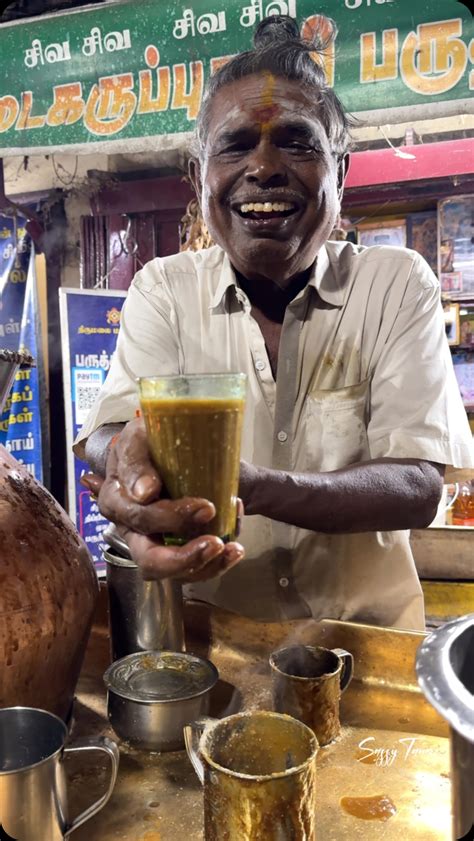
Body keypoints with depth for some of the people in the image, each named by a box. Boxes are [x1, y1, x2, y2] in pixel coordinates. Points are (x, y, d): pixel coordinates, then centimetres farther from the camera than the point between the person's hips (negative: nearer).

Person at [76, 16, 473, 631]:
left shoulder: (399, 285, -5)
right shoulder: (163, 289, 1)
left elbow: (419, 486, -13)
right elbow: (109, 434, -10)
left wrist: (252, 486, -30)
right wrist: (132, 459, -34)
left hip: (363, 631, -1)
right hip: (203, 633, 2)